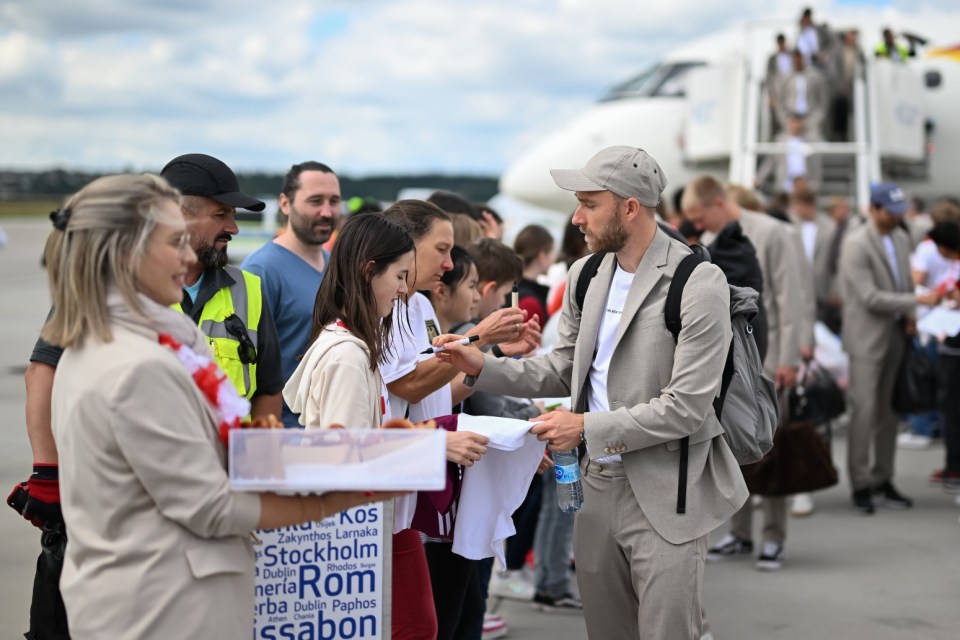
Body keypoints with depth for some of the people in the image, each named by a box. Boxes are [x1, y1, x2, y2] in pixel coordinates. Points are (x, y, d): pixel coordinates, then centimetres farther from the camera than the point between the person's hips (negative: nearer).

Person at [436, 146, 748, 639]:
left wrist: (587, 428, -16)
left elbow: (686, 409, -19)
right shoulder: (586, 276, 7)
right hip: (597, 484, 7)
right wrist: (482, 367, 2)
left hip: (664, 495, -7)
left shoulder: (699, 285, -15)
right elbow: (562, 371, 15)